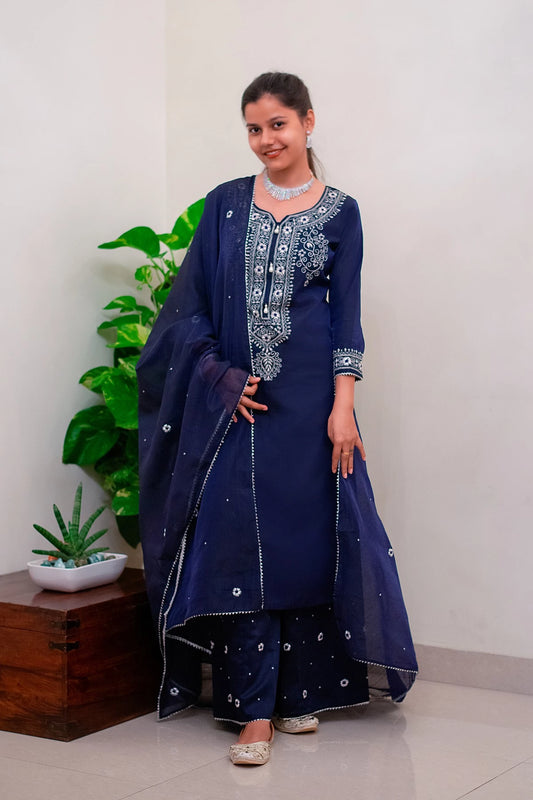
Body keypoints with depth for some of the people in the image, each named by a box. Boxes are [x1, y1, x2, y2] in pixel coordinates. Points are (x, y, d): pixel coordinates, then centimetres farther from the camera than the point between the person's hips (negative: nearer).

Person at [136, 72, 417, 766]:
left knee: (308, 535, 3)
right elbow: (192, 305, 6)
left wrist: (342, 406, -8)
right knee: (240, 540, -4)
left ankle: (301, 690, 19)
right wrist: (223, 380, -7)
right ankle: (255, 711, 0)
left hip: (308, 394, 0)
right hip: (232, 397, 1)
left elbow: (346, 313, 1)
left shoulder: (339, 211, 5)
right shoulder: (225, 204, 8)